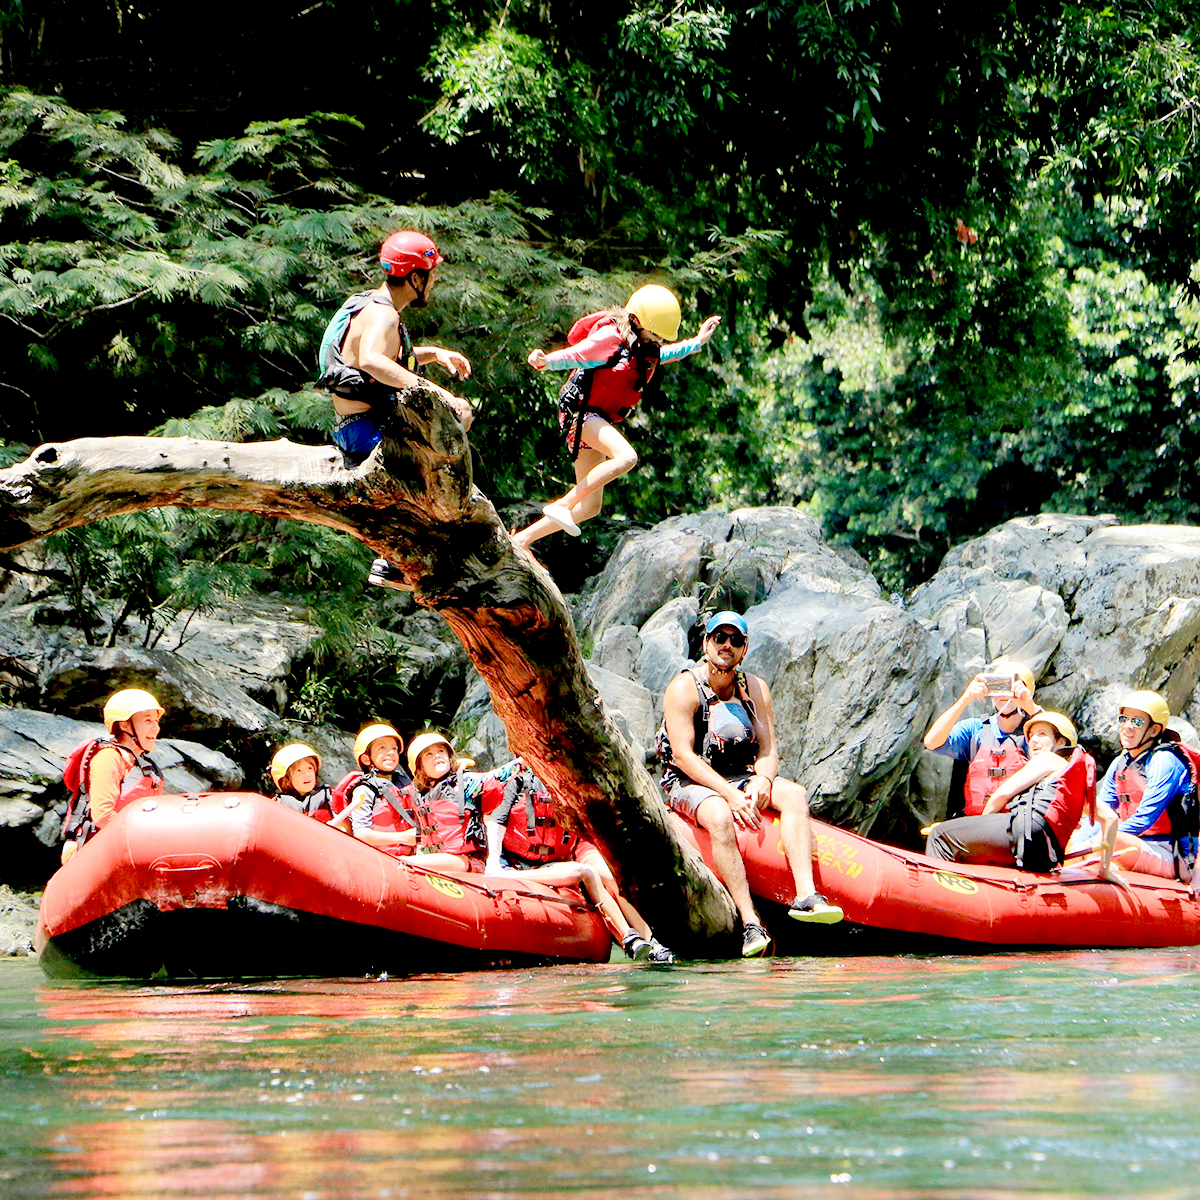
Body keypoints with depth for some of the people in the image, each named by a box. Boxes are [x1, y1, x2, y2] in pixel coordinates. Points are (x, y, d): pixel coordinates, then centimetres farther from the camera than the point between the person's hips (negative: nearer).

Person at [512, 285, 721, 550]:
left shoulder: (646, 346, 10)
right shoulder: (611, 337, -17)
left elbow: (661, 355, 32)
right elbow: (571, 356, -21)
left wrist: (697, 342, 30)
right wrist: (543, 361, -39)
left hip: (599, 419, 9)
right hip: (580, 410, -9)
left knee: (590, 506, 8)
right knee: (626, 457, -33)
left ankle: (522, 539, 13)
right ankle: (562, 505, -27)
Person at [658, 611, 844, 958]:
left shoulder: (756, 689, 7)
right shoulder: (684, 688, -9)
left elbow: (768, 750, 1)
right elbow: (683, 754, -17)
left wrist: (762, 780, -23)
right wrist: (729, 794, -27)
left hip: (741, 777, 5)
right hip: (690, 783, -5)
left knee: (795, 795, -22)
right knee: (720, 817, -37)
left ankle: (806, 896, -36)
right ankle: (750, 922, -42)